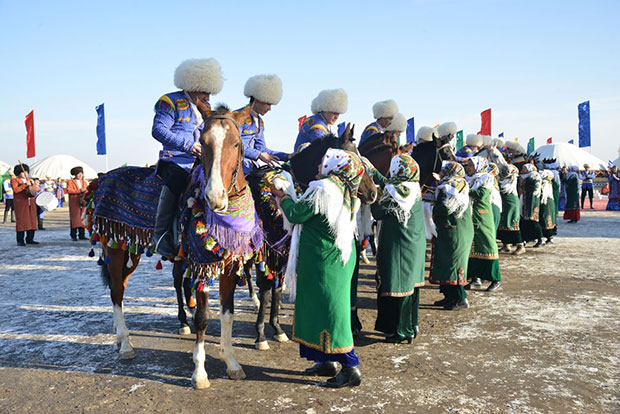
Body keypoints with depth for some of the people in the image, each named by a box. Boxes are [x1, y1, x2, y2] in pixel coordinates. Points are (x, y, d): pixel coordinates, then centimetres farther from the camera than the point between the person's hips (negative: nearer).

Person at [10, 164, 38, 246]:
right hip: (21, 203, -5)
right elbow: (16, 190, -14)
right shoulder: (14, 180, 2)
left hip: (31, 203, 6)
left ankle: (30, 239, 9)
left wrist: (33, 184, -4)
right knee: (21, 221, -8)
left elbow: (35, 190, 13)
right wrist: (26, 184, -18)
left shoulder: (29, 180, 19)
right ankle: (20, 241, -6)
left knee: (32, 220, 2)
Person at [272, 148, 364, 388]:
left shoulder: (322, 189, -18)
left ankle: (351, 368, 0)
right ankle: (327, 361, 26)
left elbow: (296, 215, -12)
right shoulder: (347, 191, 9)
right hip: (342, 254, 9)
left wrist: (283, 197, 5)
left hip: (323, 259, -9)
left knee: (329, 308, -4)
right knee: (320, 304, 17)